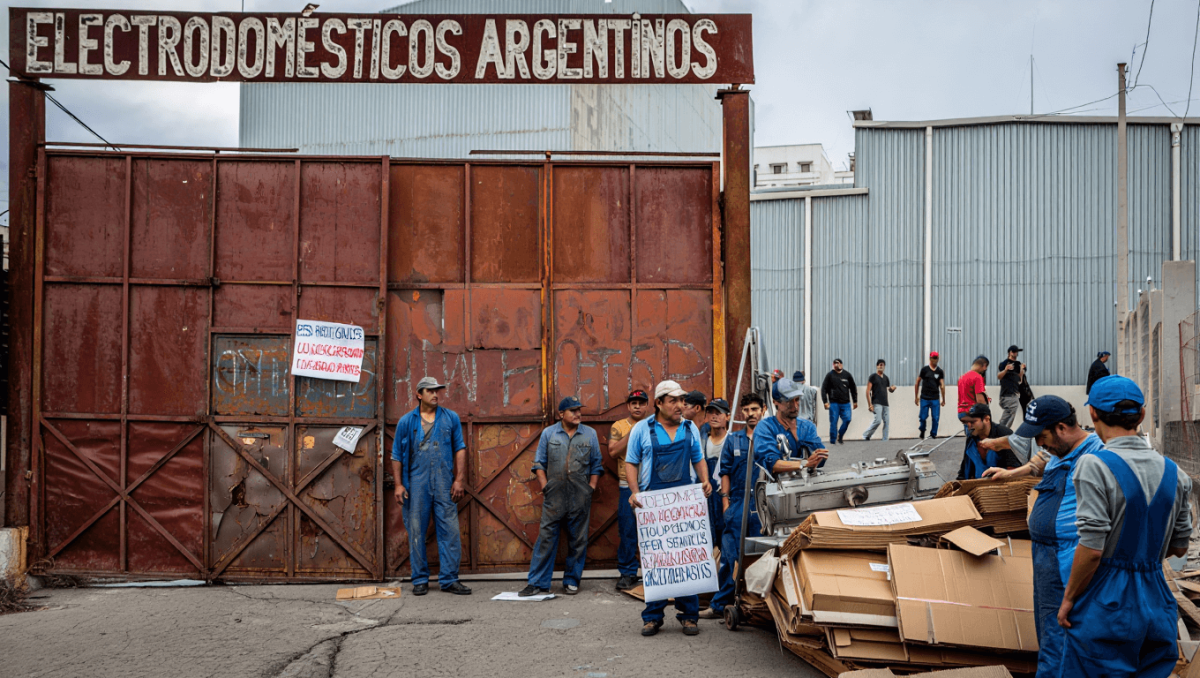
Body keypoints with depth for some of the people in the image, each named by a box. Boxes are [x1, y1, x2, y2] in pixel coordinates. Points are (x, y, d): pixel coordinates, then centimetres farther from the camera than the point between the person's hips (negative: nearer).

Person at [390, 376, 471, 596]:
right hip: (416, 485, -1)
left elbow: (460, 449, 8)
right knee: (416, 533, 4)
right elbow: (397, 456, 7)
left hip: (444, 485, 1)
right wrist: (398, 484, -1)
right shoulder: (406, 422, 6)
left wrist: (460, 479, -1)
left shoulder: (451, 418, 8)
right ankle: (420, 580, 14)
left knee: (450, 532, -1)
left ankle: (449, 579, 7)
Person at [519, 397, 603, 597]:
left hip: (580, 498, 1)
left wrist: (591, 488, 2)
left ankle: (572, 581, 16)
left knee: (578, 540, 5)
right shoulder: (548, 433, 7)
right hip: (554, 496, -1)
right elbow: (539, 463, 8)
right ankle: (537, 583, 0)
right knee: (546, 538, -3)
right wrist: (545, 487, -1)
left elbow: (596, 465, 11)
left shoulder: (590, 434, 9)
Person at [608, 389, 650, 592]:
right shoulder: (619, 427, 6)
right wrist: (632, 433, -13)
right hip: (628, 486, -1)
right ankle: (627, 573, 9)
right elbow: (613, 451, -7)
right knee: (627, 531, 0)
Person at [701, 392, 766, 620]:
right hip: (737, 504, 1)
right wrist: (725, 499, 3)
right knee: (730, 557, 1)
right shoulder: (733, 440, 11)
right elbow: (725, 472, 12)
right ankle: (720, 605, 7)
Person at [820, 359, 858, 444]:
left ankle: (840, 436, 12)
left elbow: (853, 388, 17)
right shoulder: (830, 375, 2)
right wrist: (825, 402, -8)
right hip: (834, 403, -2)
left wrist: (855, 401, 14)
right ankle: (832, 441, 7)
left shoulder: (847, 375, 9)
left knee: (847, 420, -10)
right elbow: (824, 389, 0)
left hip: (845, 403, 2)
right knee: (833, 423, -2)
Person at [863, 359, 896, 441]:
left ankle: (885, 440, 4)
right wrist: (870, 404, -14)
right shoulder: (873, 377, -1)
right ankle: (866, 435, -1)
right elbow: (868, 391, -6)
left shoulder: (885, 378, 17)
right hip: (877, 403, -6)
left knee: (887, 422, 0)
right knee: (877, 420, -17)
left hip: (885, 403, 6)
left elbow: (889, 389, 26)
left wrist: (892, 389, -1)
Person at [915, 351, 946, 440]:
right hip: (924, 398, -1)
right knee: (923, 417, -1)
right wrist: (916, 397, 5)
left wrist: (943, 400, -3)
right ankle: (922, 431, 25)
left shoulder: (940, 371, 6)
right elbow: (917, 383, 7)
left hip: (935, 399, 1)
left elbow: (942, 386, 2)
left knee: (936, 418, -4)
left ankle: (933, 435, 11)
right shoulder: (924, 369, 2)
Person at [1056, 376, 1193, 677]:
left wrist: (1068, 599, -7)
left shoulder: (1095, 466, -16)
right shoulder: (1174, 472, 4)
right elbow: (1179, 547, 11)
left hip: (1107, 607, -6)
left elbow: (1091, 550, -19)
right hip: (1157, 604, 6)